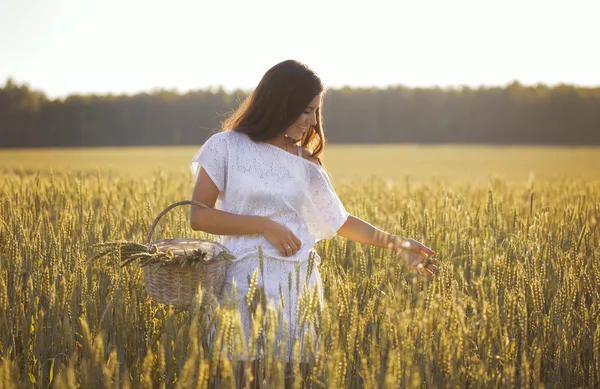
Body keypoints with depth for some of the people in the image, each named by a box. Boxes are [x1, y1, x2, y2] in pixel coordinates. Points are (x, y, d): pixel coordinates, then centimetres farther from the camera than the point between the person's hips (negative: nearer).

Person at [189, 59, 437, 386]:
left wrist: (398, 243, 5)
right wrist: (265, 225, -12)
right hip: (248, 279, -3)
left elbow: (341, 222, 13)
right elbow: (199, 216, -5)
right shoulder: (226, 147, -1)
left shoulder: (306, 163, 10)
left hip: (300, 282, 3)